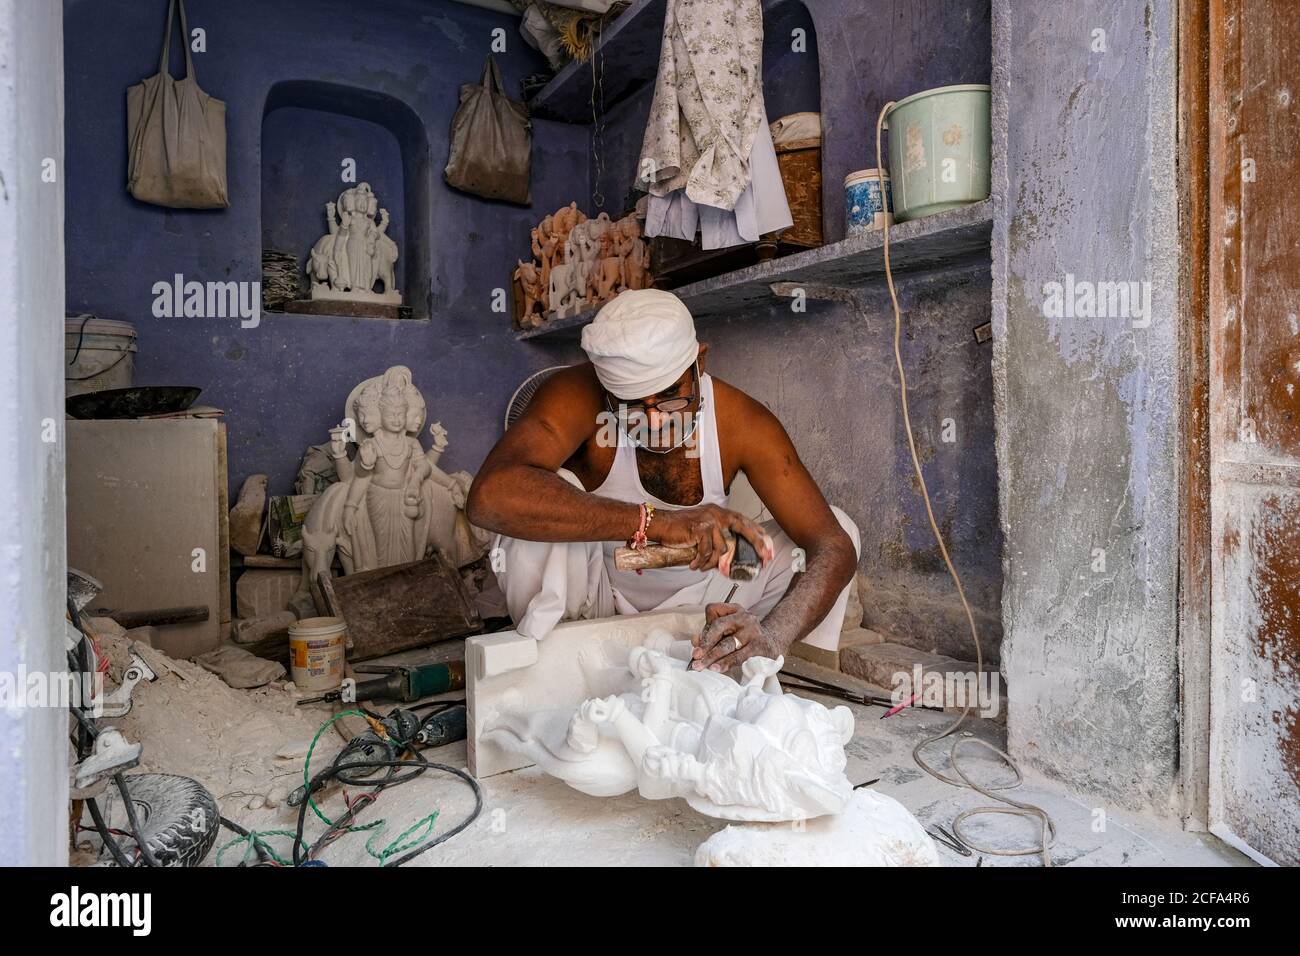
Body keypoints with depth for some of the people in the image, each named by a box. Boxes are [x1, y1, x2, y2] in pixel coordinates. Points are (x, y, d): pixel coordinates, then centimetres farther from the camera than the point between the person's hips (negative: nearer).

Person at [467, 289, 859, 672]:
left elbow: (835, 547, -24)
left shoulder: (741, 422, -21)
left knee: (840, 525, -12)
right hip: (599, 596, -2)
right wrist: (653, 521, -52)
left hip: (699, 594, 3)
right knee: (538, 508, -32)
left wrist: (770, 637, -45)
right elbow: (490, 496, -46)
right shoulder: (577, 396, -27)